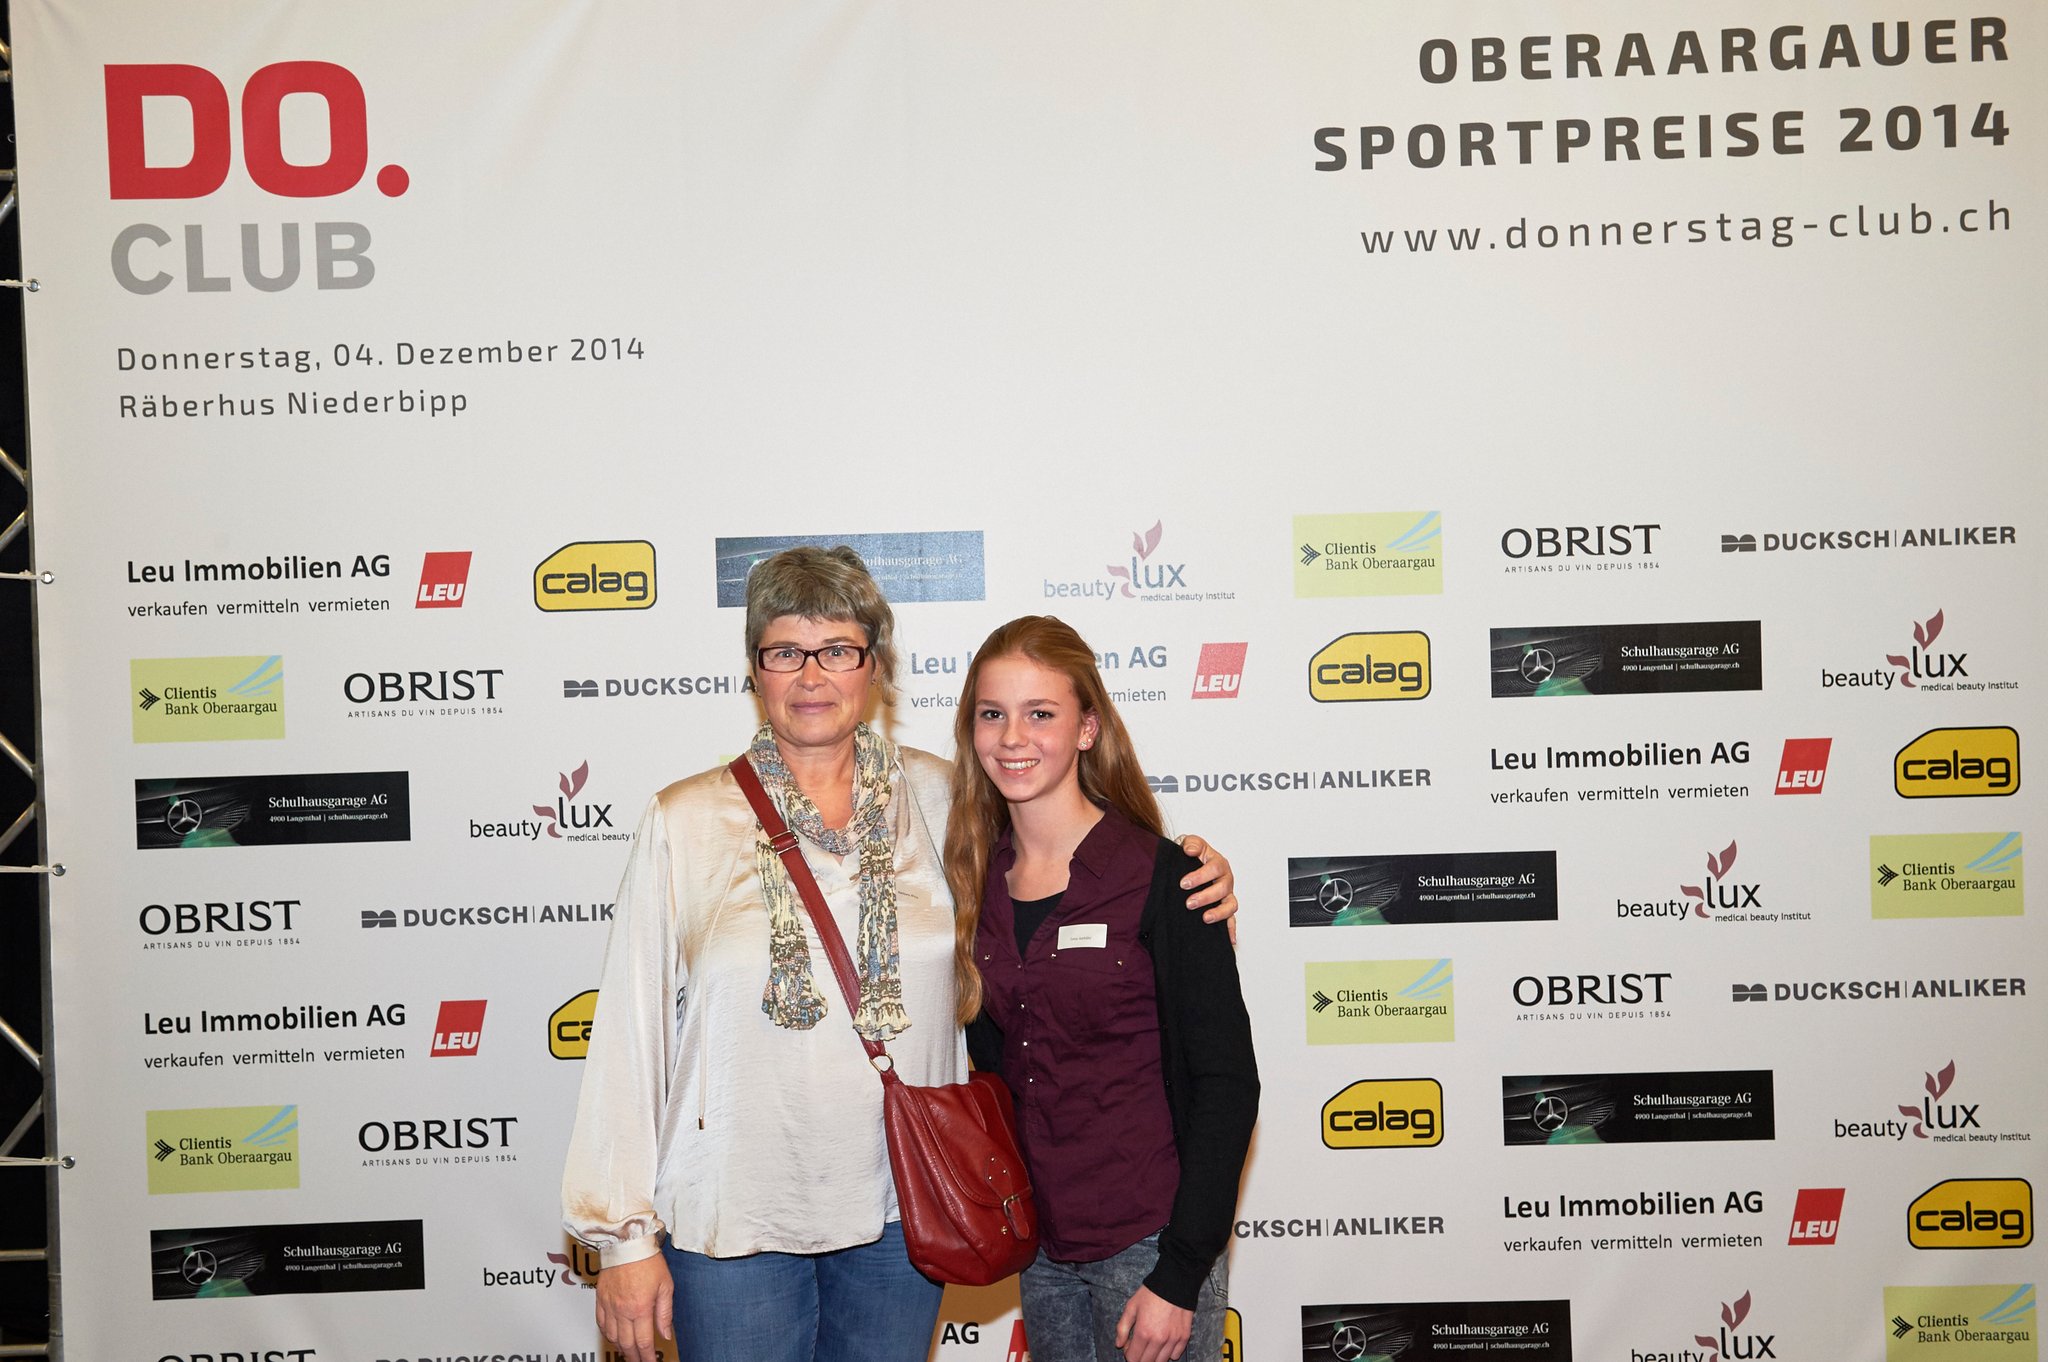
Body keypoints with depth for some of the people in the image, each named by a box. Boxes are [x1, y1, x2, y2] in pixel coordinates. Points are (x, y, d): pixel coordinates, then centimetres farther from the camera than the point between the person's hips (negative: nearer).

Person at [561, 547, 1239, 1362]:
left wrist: (1187, 884, -5)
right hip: (732, 1221, -2)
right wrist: (623, 1236, -5)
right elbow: (630, 1034, -4)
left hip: (899, 1210, 2)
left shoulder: (940, 799, 1)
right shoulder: (684, 823, -5)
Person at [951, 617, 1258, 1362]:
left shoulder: (1161, 879, -13)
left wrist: (1180, 1274, -15)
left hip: (1150, 1239, -5)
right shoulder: (981, 882, 3)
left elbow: (1225, 1083, -13)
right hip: (1042, 1245, 5)